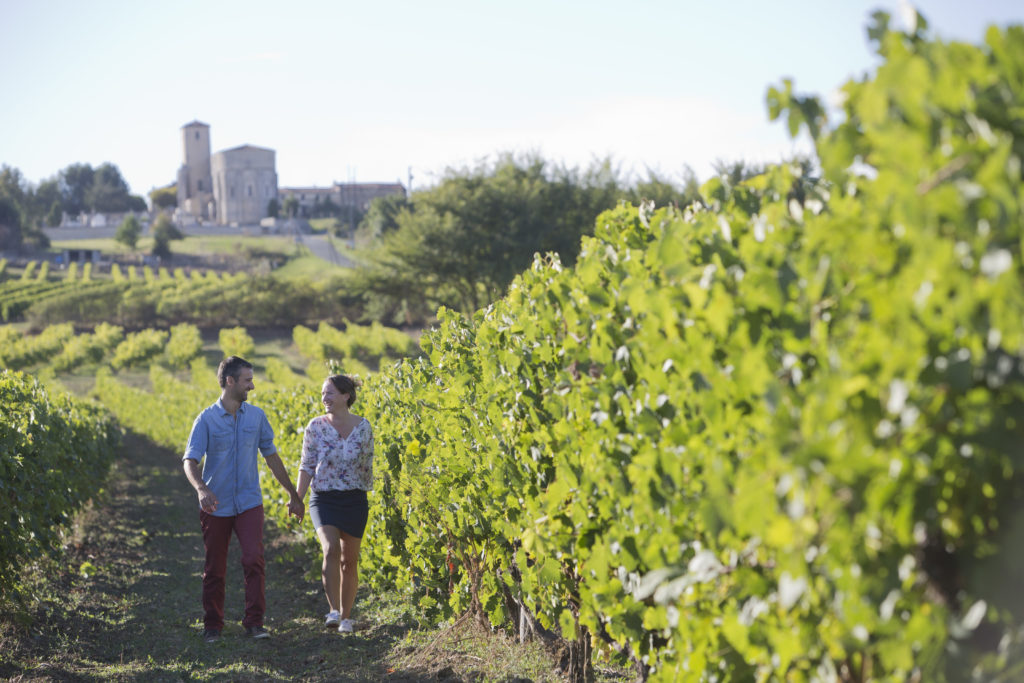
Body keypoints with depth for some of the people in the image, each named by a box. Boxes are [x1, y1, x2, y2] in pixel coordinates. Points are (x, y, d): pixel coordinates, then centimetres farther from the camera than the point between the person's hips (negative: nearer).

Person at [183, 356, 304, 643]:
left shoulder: (256, 416, 5)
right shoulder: (207, 419, -6)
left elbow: (272, 457, 14)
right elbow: (190, 461, -14)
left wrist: (293, 495, 16)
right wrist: (201, 489, -35)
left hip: (249, 503, 2)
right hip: (216, 506, -2)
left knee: (253, 559, -14)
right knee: (214, 569, 6)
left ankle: (254, 622, -6)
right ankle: (212, 625, 21)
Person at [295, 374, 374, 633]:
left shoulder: (363, 426, -1)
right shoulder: (316, 426, -3)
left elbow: (367, 465, 9)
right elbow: (307, 466, 0)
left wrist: (366, 493, 13)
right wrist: (297, 499, -9)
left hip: (354, 500, 1)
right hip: (324, 498, -1)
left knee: (349, 560, 6)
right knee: (331, 550, -23)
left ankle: (346, 617, 19)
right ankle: (333, 611, -20)